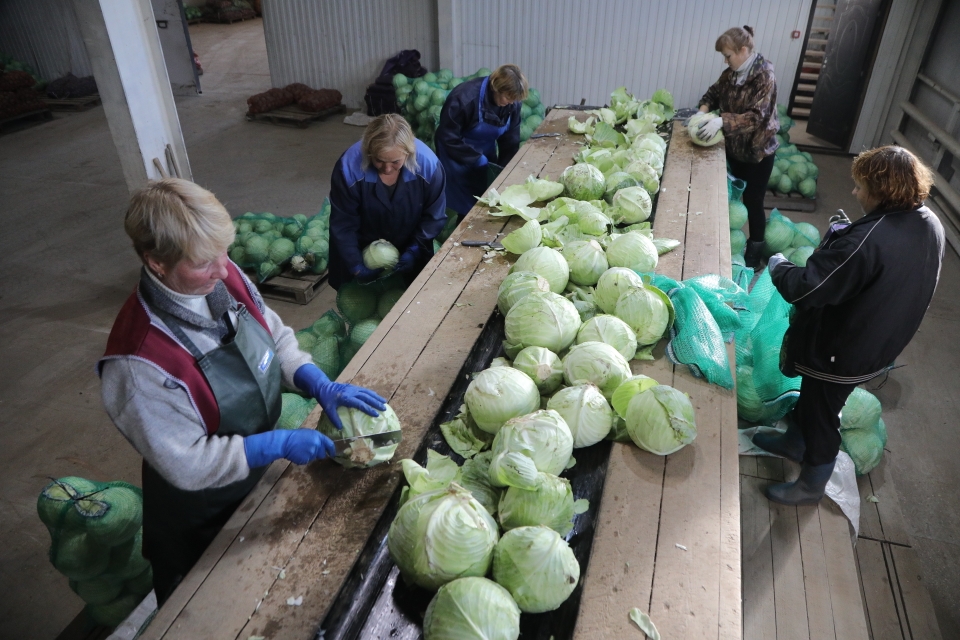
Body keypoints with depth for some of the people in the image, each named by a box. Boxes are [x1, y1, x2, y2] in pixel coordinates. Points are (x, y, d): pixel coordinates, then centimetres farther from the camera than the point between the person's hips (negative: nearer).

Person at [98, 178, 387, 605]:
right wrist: (280, 444, -27)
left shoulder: (224, 277, -18)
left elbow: (275, 337, -3)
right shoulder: (139, 361, -35)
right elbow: (187, 465, -27)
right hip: (199, 517, -5)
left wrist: (321, 386, -17)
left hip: (262, 474, 6)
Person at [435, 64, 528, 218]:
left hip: (486, 154, 5)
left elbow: (510, 138, -3)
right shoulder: (464, 98, -29)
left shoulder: (512, 103, -12)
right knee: (466, 207, -3)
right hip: (458, 156, -5)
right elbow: (448, 138, -25)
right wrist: (477, 159, -24)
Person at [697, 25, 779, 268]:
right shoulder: (732, 72, -1)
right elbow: (715, 92, 12)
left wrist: (721, 121, -40)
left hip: (757, 151, -7)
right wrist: (704, 109, -10)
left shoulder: (764, 75, -21)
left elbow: (756, 116, -29)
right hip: (734, 148, 7)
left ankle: (754, 253, 18)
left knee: (752, 202, 3)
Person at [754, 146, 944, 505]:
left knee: (821, 415, 13)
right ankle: (795, 442, 52)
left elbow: (803, 289, -33)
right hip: (877, 345, 8)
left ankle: (811, 486, 34)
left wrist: (778, 266, -13)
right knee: (811, 395, 29)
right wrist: (840, 240, 4)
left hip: (839, 353, -8)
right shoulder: (930, 225, -6)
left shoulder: (868, 241, -35)